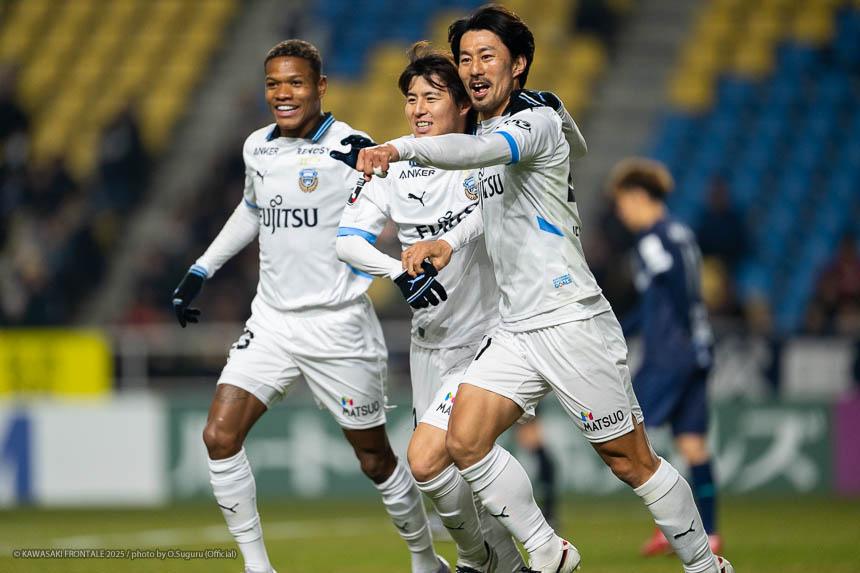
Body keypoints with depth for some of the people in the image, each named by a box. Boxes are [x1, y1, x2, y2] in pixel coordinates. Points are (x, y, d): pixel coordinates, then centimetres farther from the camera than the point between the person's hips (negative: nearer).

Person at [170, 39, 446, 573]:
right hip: (272, 322, 5)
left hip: (338, 324, -5)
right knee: (220, 435, -11)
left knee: (375, 458, 4)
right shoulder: (257, 148, 8)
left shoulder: (349, 147, -11)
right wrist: (201, 271, 29)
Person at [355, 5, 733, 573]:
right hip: (516, 329, 8)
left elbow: (481, 151, -35)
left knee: (631, 461, -1)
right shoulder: (492, 128, 15)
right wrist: (450, 239, 16)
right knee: (466, 440, -9)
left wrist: (402, 148, -47)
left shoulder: (537, 120, -12)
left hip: (571, 321, -8)